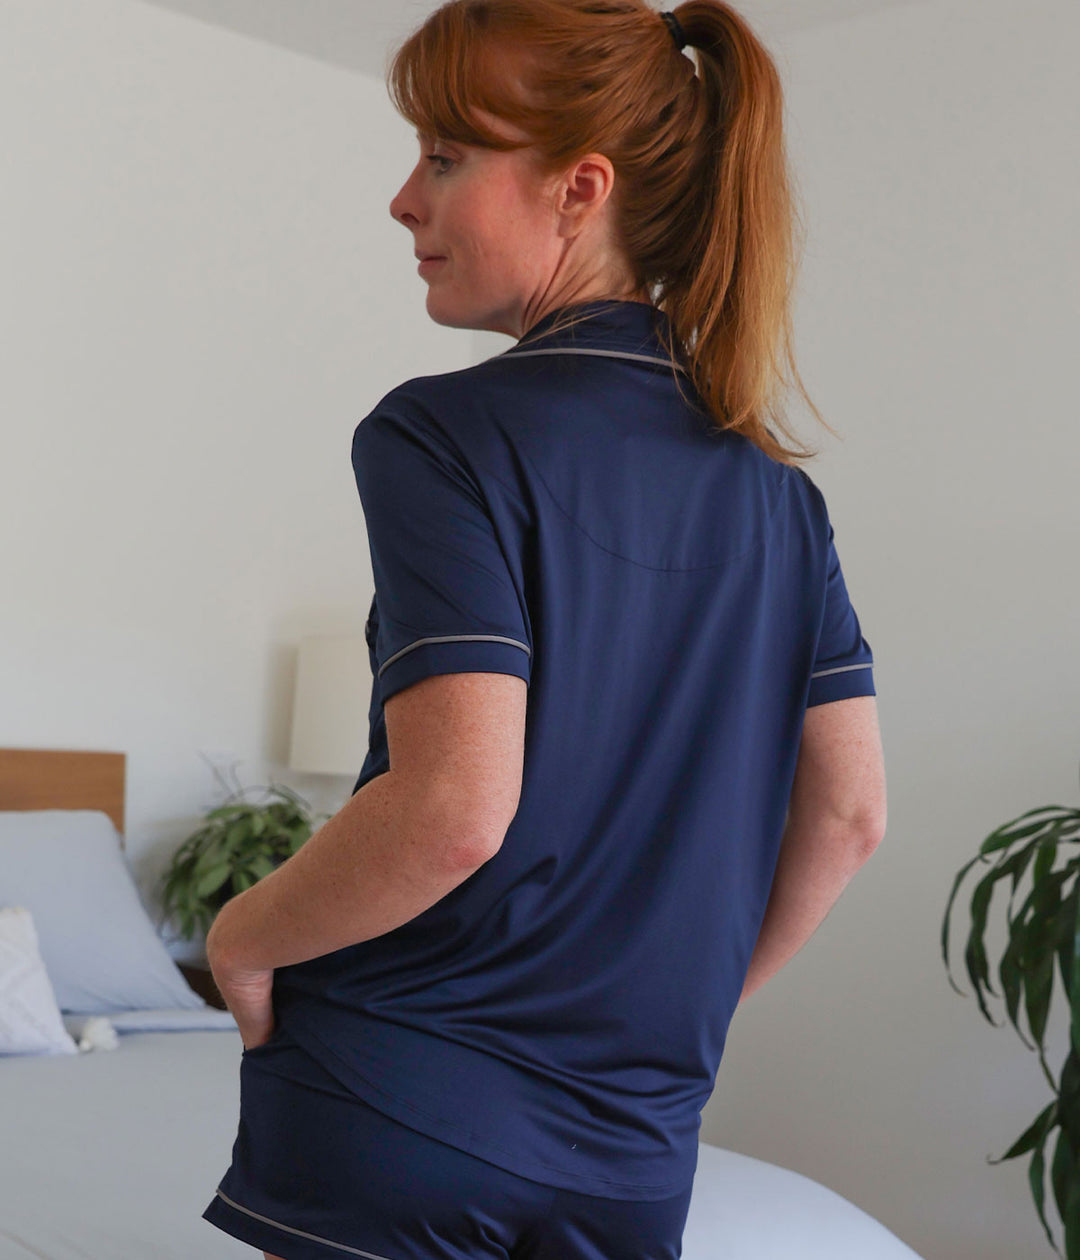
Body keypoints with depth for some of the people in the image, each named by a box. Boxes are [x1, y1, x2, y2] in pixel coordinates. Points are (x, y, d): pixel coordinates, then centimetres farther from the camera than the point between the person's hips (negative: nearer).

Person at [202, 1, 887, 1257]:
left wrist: (243, 936, -8)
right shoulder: (773, 482, 5)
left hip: (400, 1118, -5)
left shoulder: (444, 436, -14)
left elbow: (457, 807, -24)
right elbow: (849, 812, 6)